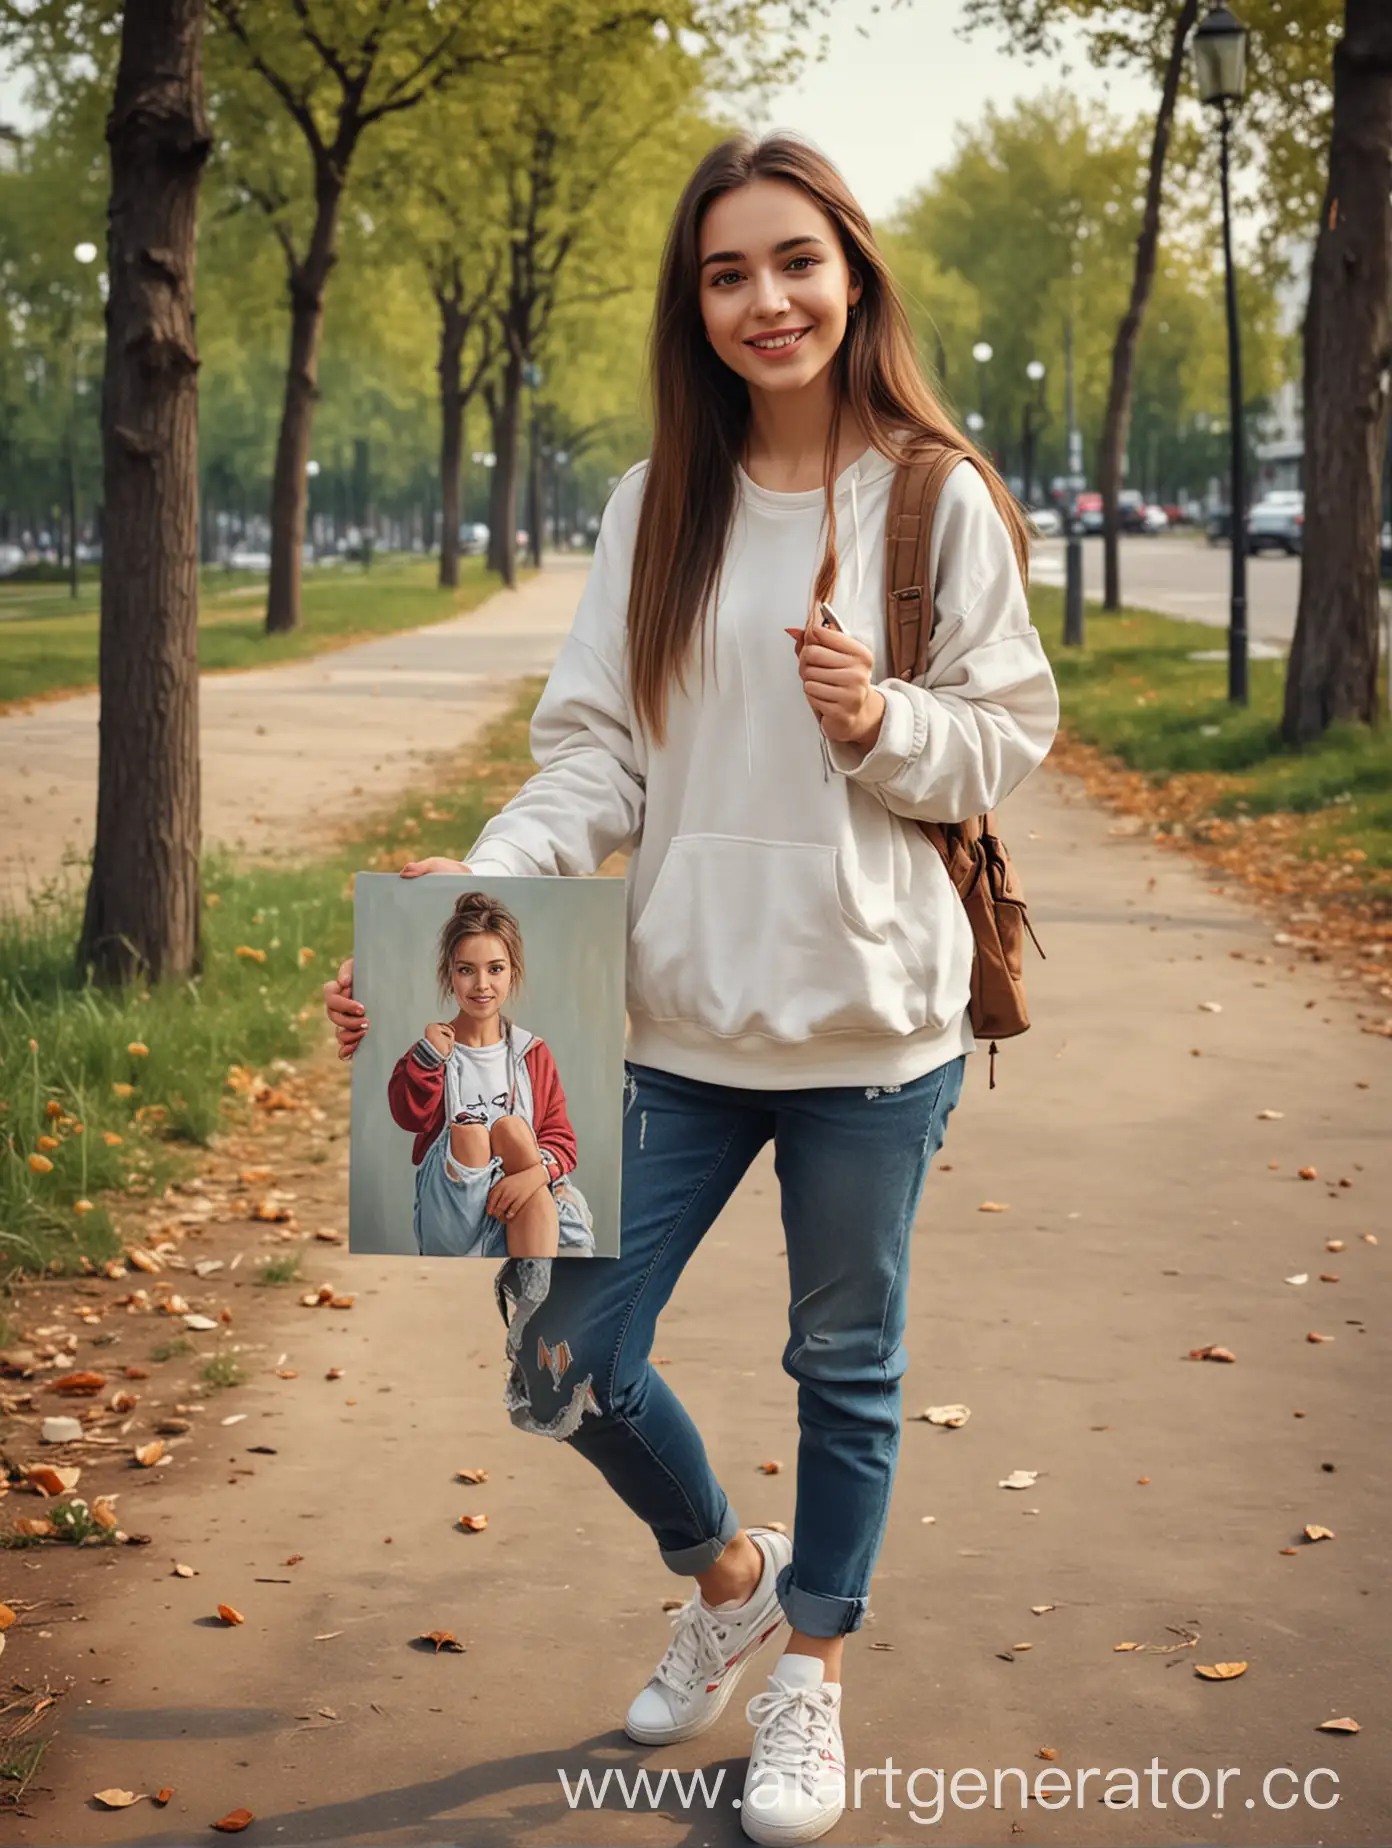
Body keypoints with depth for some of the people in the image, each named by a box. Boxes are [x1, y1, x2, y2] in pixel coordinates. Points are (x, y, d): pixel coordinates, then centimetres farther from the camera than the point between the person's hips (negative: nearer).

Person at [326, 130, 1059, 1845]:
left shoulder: (938, 500, -5)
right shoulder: (656, 507, 3)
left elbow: (1007, 737, 0)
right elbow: (594, 753, 0)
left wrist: (884, 723, -21)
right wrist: (474, 897, -15)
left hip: (871, 1023, -2)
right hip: (679, 1016, 3)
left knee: (845, 1365, 13)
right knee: (571, 1364, 3)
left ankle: (812, 1672, 37)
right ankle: (729, 1572, 34)